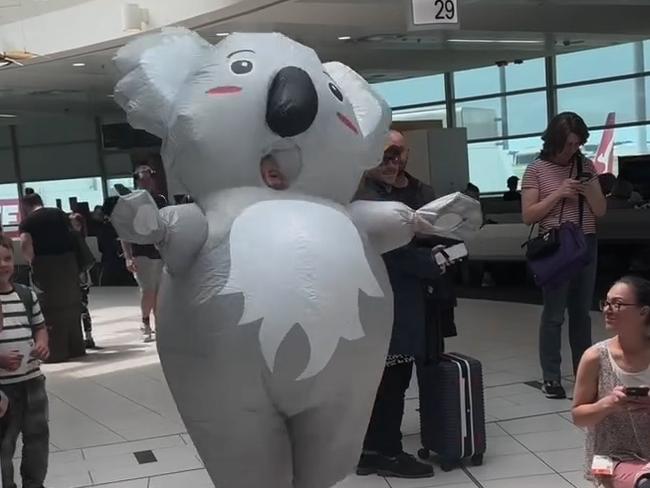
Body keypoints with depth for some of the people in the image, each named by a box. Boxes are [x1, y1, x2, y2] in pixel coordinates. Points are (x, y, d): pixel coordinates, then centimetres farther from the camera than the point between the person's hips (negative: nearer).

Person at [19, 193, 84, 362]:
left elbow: (25, 244, -17)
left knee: (51, 307, 3)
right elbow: (73, 233, 14)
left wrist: (32, 261, -3)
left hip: (45, 264, -4)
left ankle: (56, 352, 3)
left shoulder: (27, 222, -1)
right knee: (71, 304, 13)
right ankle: (76, 348, 20)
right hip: (68, 260, 4)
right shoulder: (60, 213, 12)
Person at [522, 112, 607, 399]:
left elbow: (600, 211, 7)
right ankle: (551, 377, 4)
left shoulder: (585, 166, 7)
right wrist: (558, 194, -16)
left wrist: (589, 188, -12)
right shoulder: (537, 170, -3)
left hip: (586, 245, 4)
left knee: (582, 311, 10)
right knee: (553, 315, -2)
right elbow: (528, 216, -7)